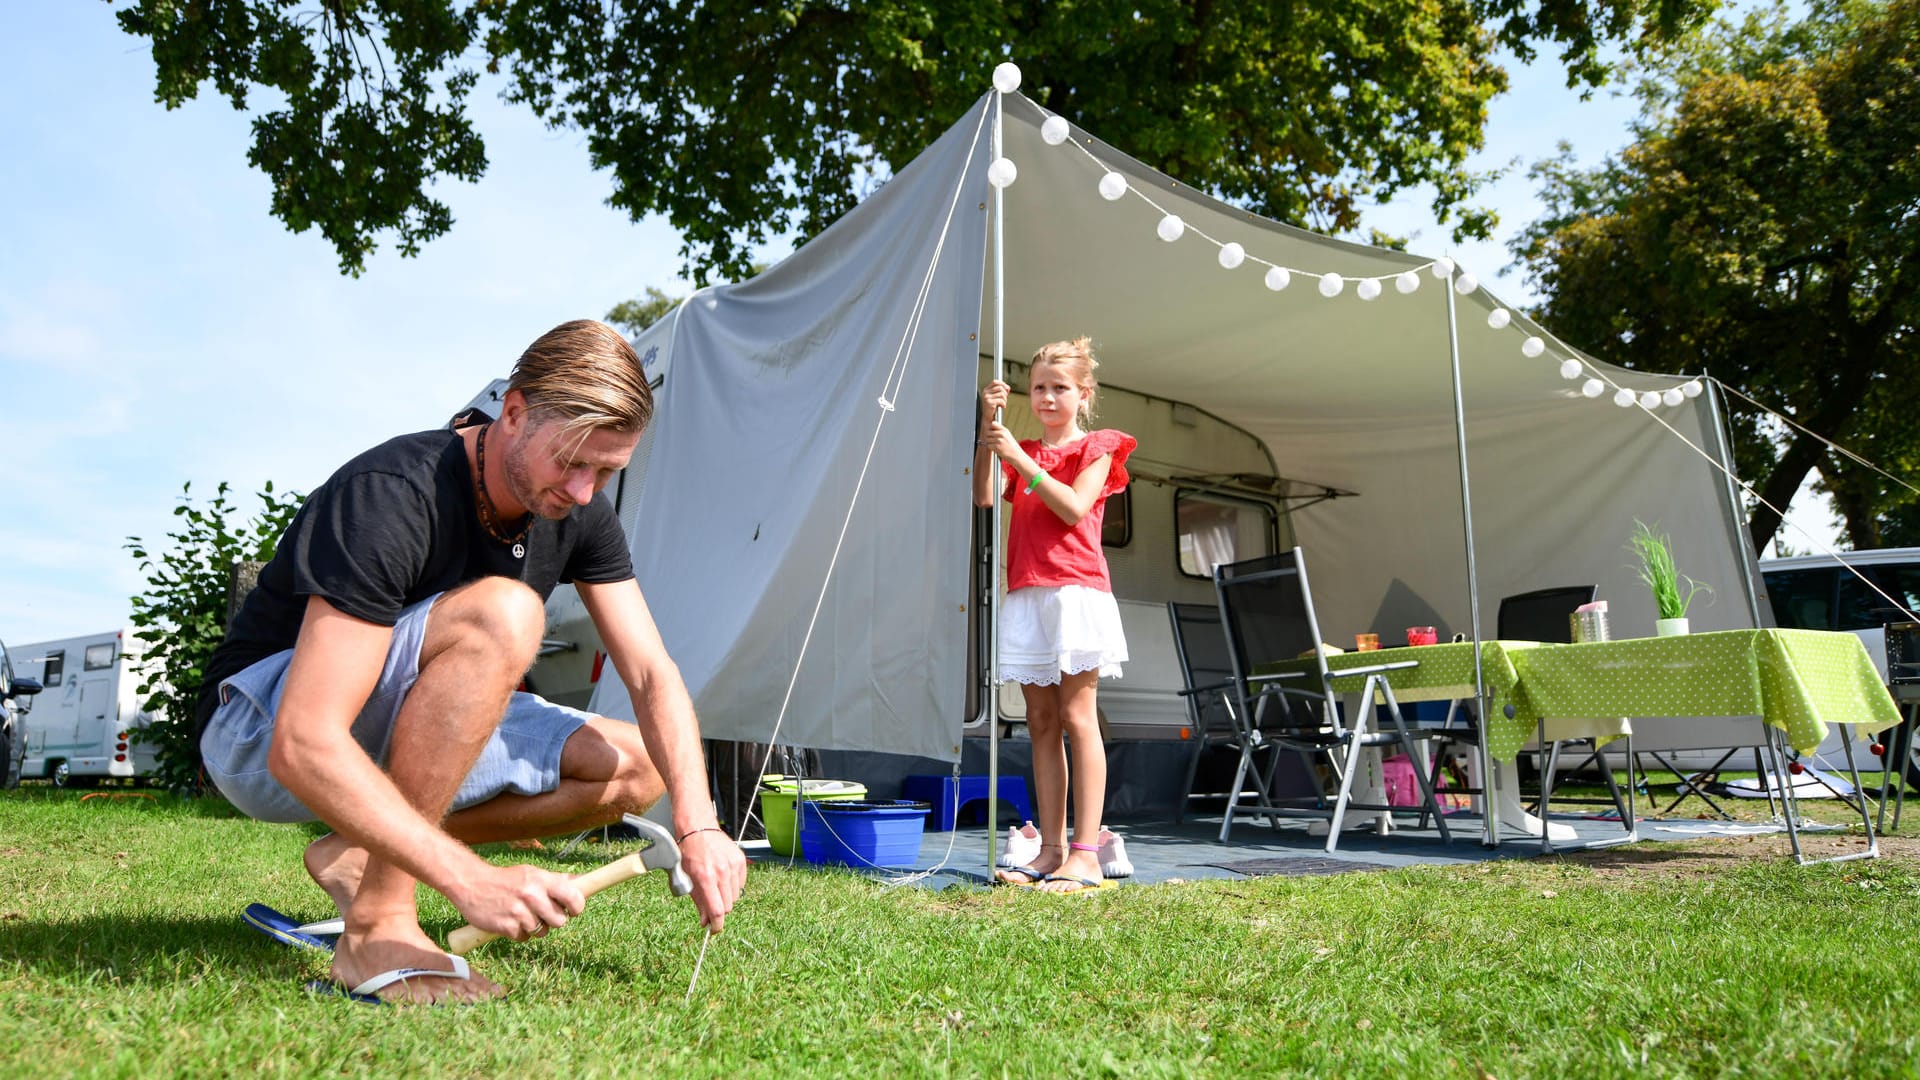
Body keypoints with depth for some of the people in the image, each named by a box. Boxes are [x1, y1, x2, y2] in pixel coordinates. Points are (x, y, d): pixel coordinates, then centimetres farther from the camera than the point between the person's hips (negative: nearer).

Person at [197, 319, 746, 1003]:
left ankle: (359, 855, -2)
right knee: (501, 614, -34)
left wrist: (697, 825, -23)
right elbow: (303, 747, -36)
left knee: (636, 769, -6)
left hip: (392, 739, 8)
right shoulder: (392, 495, -30)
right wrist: (473, 881, -43)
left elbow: (652, 677, -7)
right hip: (263, 738, -7)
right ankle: (377, 928, -27)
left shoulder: (577, 512, -7)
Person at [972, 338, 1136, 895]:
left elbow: (1074, 508, -10)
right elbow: (983, 496, 2)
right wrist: (988, 429, -4)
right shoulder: (1022, 452, 21)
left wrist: (1021, 460, -12)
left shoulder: (1096, 448, 7)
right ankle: (1051, 850, 6)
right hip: (1025, 594, 5)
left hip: (1075, 591, -5)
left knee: (1077, 716, -9)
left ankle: (1085, 855, -10)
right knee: (1041, 722, 3)